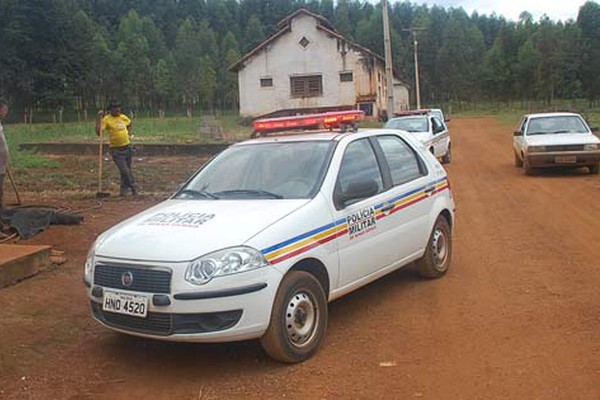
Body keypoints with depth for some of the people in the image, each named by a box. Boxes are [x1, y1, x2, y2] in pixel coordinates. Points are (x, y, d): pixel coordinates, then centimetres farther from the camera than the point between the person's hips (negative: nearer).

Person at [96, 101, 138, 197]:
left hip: (127, 147, 6)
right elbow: (98, 132, -23)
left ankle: (124, 189, 27)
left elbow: (130, 125, 26)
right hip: (116, 149, -6)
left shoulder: (123, 117, 4)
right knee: (125, 170, -11)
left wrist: (129, 134, 10)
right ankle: (133, 188, 1)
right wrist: (99, 117, -26)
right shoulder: (106, 119, -12)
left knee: (127, 170, 13)